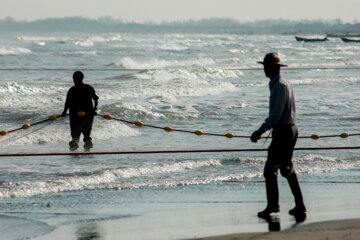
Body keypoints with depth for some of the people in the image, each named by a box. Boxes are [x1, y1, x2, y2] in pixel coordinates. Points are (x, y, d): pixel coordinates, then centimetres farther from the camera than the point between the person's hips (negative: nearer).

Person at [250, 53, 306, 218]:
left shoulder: (279, 86, -18)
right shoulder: (284, 84, 14)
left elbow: (276, 115, -22)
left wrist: (260, 131, -19)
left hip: (283, 132, -10)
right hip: (291, 129, 10)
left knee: (270, 169, -6)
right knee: (287, 169, 15)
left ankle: (273, 205, -6)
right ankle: (299, 206, 15)